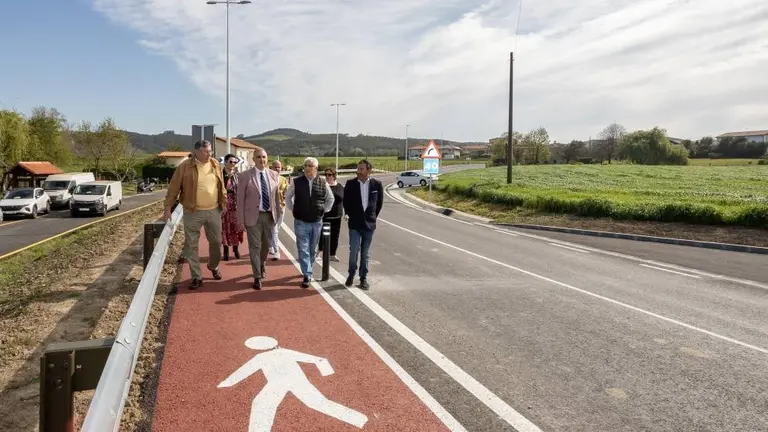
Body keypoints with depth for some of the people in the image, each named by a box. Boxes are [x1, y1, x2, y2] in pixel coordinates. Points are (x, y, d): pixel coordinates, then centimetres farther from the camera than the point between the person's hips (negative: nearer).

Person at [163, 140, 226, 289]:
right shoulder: (185, 166, -9)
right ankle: (196, 276, 14)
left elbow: (221, 186, 13)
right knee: (191, 245, 3)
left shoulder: (216, 165, 3)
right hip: (193, 212, -3)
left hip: (214, 210, 3)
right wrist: (168, 208, -7)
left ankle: (213, 266, 38)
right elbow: (173, 188, -5)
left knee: (216, 241, 12)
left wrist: (224, 201, 12)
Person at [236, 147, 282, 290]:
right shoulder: (245, 175, -8)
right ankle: (257, 277, 12)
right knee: (255, 246, 2)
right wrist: (241, 220, -9)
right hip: (253, 216, -4)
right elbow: (240, 199, -7)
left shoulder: (273, 175, 3)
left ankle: (262, 264, 48)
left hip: (269, 215, 4)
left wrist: (278, 212, 8)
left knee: (267, 244, 19)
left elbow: (276, 196, 9)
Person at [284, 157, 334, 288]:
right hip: (301, 222, -2)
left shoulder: (323, 183, -1)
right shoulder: (296, 182, -4)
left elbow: (330, 199, 13)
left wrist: (324, 211, 6)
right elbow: (287, 196, 11)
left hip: (317, 222, 2)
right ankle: (307, 275, -2)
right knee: (303, 249, -5)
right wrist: (293, 209, 6)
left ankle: (307, 270, 32)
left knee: (312, 249, 13)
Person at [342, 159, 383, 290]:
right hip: (354, 224, -1)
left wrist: (373, 216, 8)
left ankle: (363, 278, 19)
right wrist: (350, 214, 6)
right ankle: (351, 275, 18)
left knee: (366, 253, 8)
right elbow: (346, 201, 7)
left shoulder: (377, 184, -2)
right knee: (354, 250, -3)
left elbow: (380, 202, 9)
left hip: (369, 224, 1)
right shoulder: (350, 184, -3)